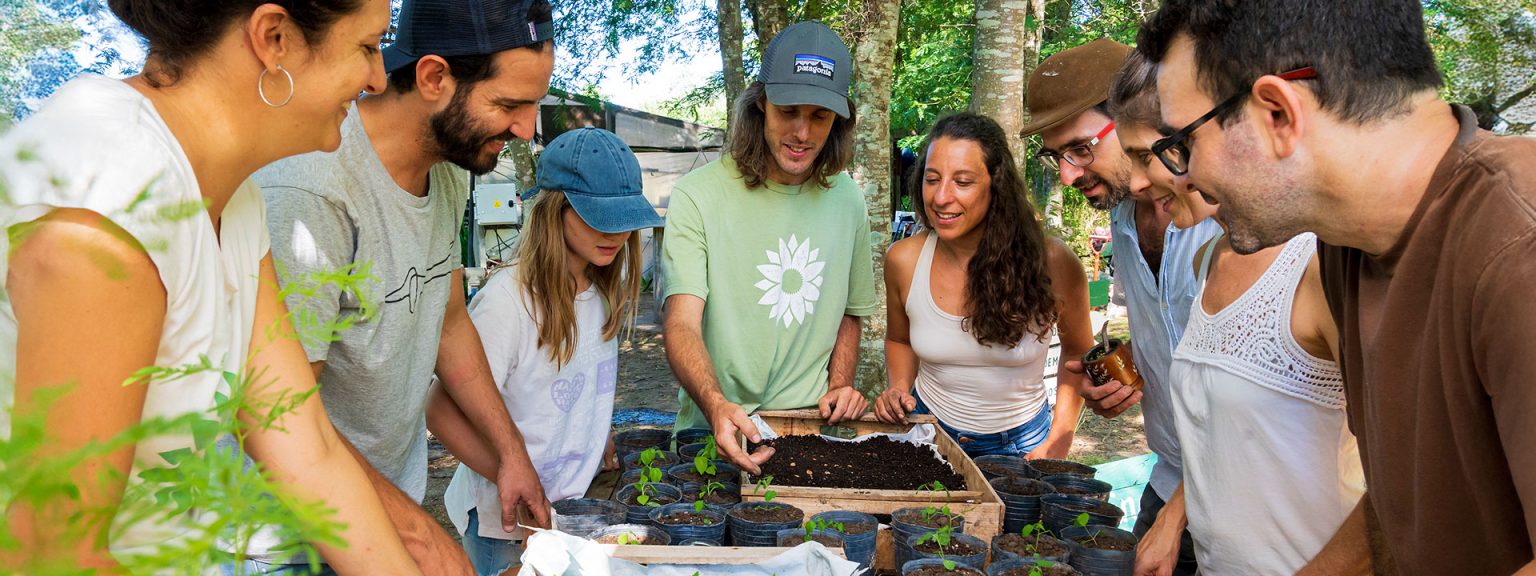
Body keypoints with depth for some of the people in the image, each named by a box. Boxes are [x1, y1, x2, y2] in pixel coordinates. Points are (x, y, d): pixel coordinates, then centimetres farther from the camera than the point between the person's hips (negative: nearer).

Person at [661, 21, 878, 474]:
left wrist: (839, 385, 4)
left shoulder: (847, 200, 8)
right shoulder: (698, 197, -8)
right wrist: (715, 405, -34)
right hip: (716, 433, -2)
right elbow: (682, 324, -17)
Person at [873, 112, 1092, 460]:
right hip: (928, 434, 2)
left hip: (1019, 444, -1)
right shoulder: (903, 261, -13)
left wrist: (1059, 440, -8)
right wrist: (899, 388, -10)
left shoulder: (1052, 264, -20)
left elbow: (1079, 352, -1)